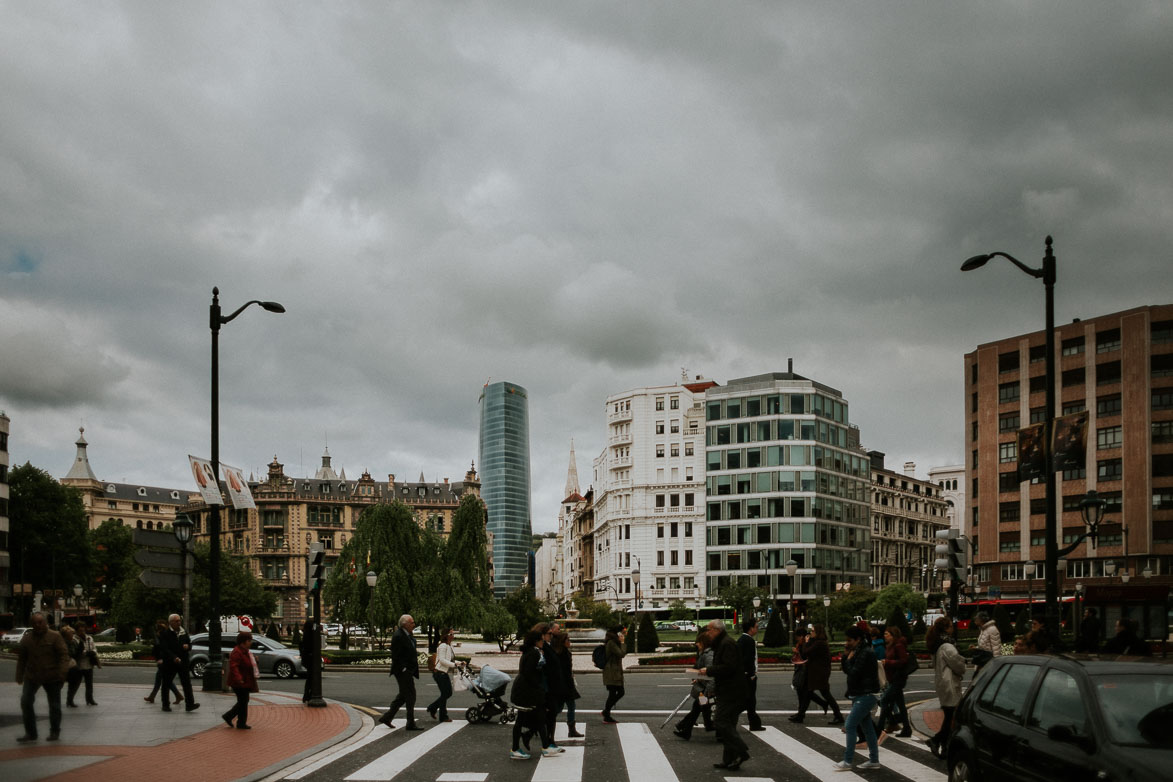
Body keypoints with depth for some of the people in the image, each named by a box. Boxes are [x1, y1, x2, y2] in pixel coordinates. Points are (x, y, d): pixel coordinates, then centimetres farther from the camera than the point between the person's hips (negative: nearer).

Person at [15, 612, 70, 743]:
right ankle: (30, 733, 0)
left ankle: (54, 732, 21)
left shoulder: (55, 636, -7)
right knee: (25, 702, -8)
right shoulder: (26, 638, 5)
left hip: (52, 677, -3)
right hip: (32, 676, 3)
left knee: (54, 705, 5)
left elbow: (64, 655, -11)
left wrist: (63, 672, -21)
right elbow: (21, 658, 11)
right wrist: (19, 676, 8)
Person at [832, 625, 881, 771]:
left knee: (850, 726, -10)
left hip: (865, 696, -10)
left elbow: (853, 673, -22)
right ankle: (874, 760, 17)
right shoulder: (858, 652, 12)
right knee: (867, 727, 12)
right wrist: (845, 655, -1)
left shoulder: (866, 653, -17)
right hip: (860, 695, 10)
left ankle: (847, 762, -8)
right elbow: (845, 669, 13)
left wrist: (849, 659, -9)